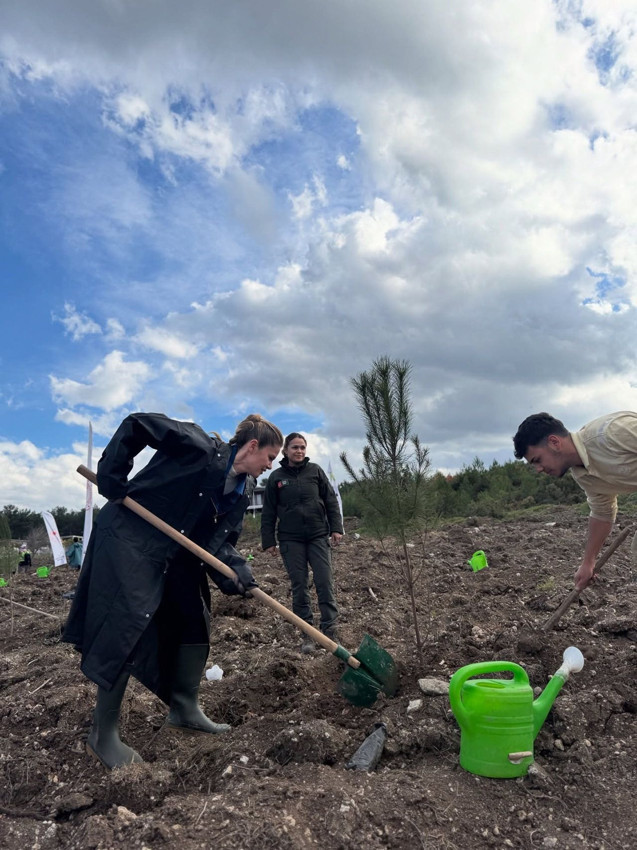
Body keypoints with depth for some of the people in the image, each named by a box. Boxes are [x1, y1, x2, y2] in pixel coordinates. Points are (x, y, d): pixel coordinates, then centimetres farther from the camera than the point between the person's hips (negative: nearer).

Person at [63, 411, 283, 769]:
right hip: (128, 539, -8)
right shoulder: (200, 446, -20)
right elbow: (135, 424, -17)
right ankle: (103, 733, 9)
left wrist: (236, 569, -20)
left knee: (195, 620, 9)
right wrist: (112, 478, -21)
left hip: (176, 552, 9)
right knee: (127, 626, -8)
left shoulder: (243, 488, 2)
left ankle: (185, 709, 25)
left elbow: (221, 539, 0)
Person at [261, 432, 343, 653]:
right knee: (299, 587, 3)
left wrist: (336, 528, -2)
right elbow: (268, 512, 6)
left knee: (325, 583, -3)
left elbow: (331, 501, 6)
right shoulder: (276, 477, 5)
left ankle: (329, 630, 8)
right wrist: (268, 541, 2)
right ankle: (307, 633, 13)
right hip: (291, 540, 0)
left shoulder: (315, 471, 6)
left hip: (318, 536, 0)